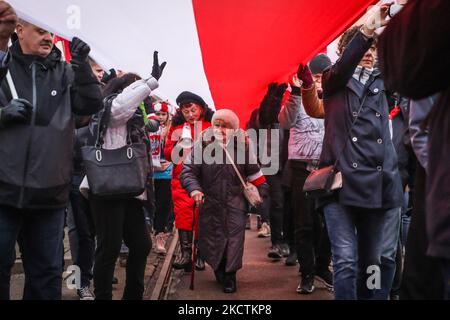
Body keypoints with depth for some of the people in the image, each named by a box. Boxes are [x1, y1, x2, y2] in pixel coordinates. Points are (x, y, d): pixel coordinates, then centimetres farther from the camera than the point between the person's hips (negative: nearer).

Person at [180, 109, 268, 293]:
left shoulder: (242, 145, -4)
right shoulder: (202, 145, -9)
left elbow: (253, 171, 10)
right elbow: (188, 171, -12)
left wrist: (261, 189, 10)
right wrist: (194, 189, -28)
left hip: (235, 200, 0)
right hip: (210, 200, 0)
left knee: (234, 236, -5)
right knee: (211, 237, 6)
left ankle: (230, 275, 11)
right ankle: (219, 269, 33)